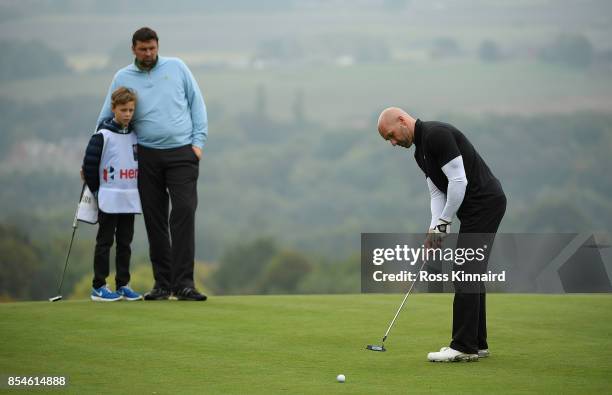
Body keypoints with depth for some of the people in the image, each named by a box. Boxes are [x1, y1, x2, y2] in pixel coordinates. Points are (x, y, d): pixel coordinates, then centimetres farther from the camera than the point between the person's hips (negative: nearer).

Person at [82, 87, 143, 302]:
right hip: (109, 201, -5)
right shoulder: (103, 135, -9)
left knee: (125, 242, 9)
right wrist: (95, 189, -2)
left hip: (130, 199, 5)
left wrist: (136, 190, 14)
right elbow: (89, 163, -9)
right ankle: (98, 287, 3)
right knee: (105, 242, -1)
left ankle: (122, 284, 15)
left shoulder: (135, 136, 9)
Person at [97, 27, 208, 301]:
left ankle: (183, 283, -14)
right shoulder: (122, 78, 6)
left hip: (182, 154, -1)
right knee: (154, 220, 3)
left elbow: (196, 103, 8)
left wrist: (198, 141, -2)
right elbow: (106, 119, 9)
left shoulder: (177, 67, 6)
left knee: (184, 212, -12)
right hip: (147, 156, 1)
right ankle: (162, 282, 12)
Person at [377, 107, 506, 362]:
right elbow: (437, 192, 16)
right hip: (477, 208, 10)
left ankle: (464, 347, -7)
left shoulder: (437, 135, -17)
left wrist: (443, 223, -12)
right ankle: (477, 343, 16)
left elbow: (458, 181, -21)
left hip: (484, 204, -10)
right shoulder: (420, 152, 15)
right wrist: (434, 230, 2)